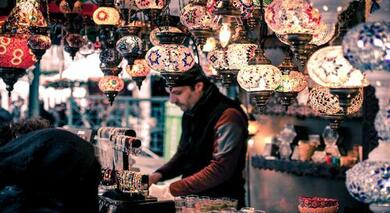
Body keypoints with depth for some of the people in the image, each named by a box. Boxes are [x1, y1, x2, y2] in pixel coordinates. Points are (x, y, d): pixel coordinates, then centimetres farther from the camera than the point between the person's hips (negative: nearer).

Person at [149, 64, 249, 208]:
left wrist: (171, 190, -22)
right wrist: (159, 174, 2)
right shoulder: (190, 113, 10)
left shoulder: (227, 115, -15)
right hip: (192, 200, 7)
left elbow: (220, 169, -21)